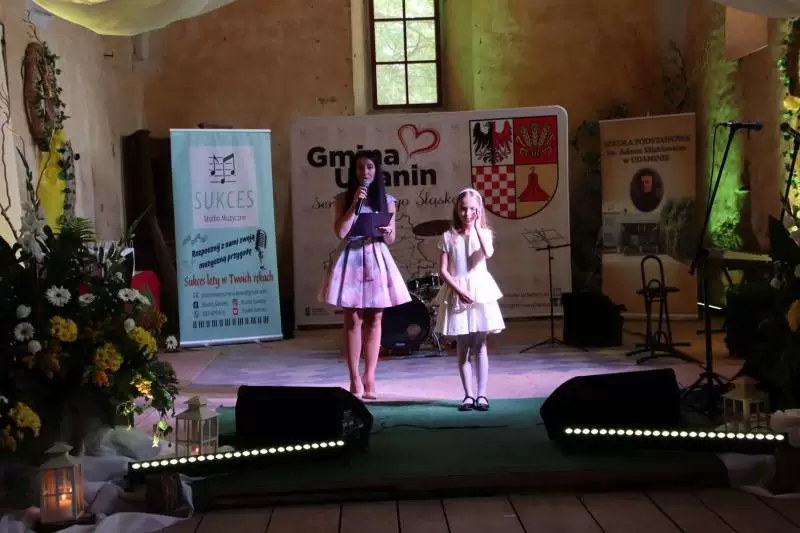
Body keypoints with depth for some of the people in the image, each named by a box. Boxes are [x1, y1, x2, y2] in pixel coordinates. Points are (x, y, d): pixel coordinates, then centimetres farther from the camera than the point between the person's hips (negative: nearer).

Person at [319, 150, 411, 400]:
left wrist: (385, 233, -15)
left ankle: (369, 377, 10)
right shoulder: (343, 199, 2)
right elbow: (340, 232, -9)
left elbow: (391, 239, 8)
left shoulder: (387, 200, 7)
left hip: (377, 260, 2)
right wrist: (355, 204, -12)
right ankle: (355, 378, 4)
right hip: (352, 259, -2)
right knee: (353, 320, -2)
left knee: (374, 321, 3)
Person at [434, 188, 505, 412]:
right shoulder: (449, 236, 1)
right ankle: (468, 395, 11)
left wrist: (477, 226, -16)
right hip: (456, 294, 0)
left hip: (480, 292, 0)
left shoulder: (484, 233, 2)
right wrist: (460, 290, -14)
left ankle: (481, 394, 6)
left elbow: (488, 253, -21)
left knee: (479, 346, 2)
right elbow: (443, 271, -2)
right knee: (463, 348, 5)